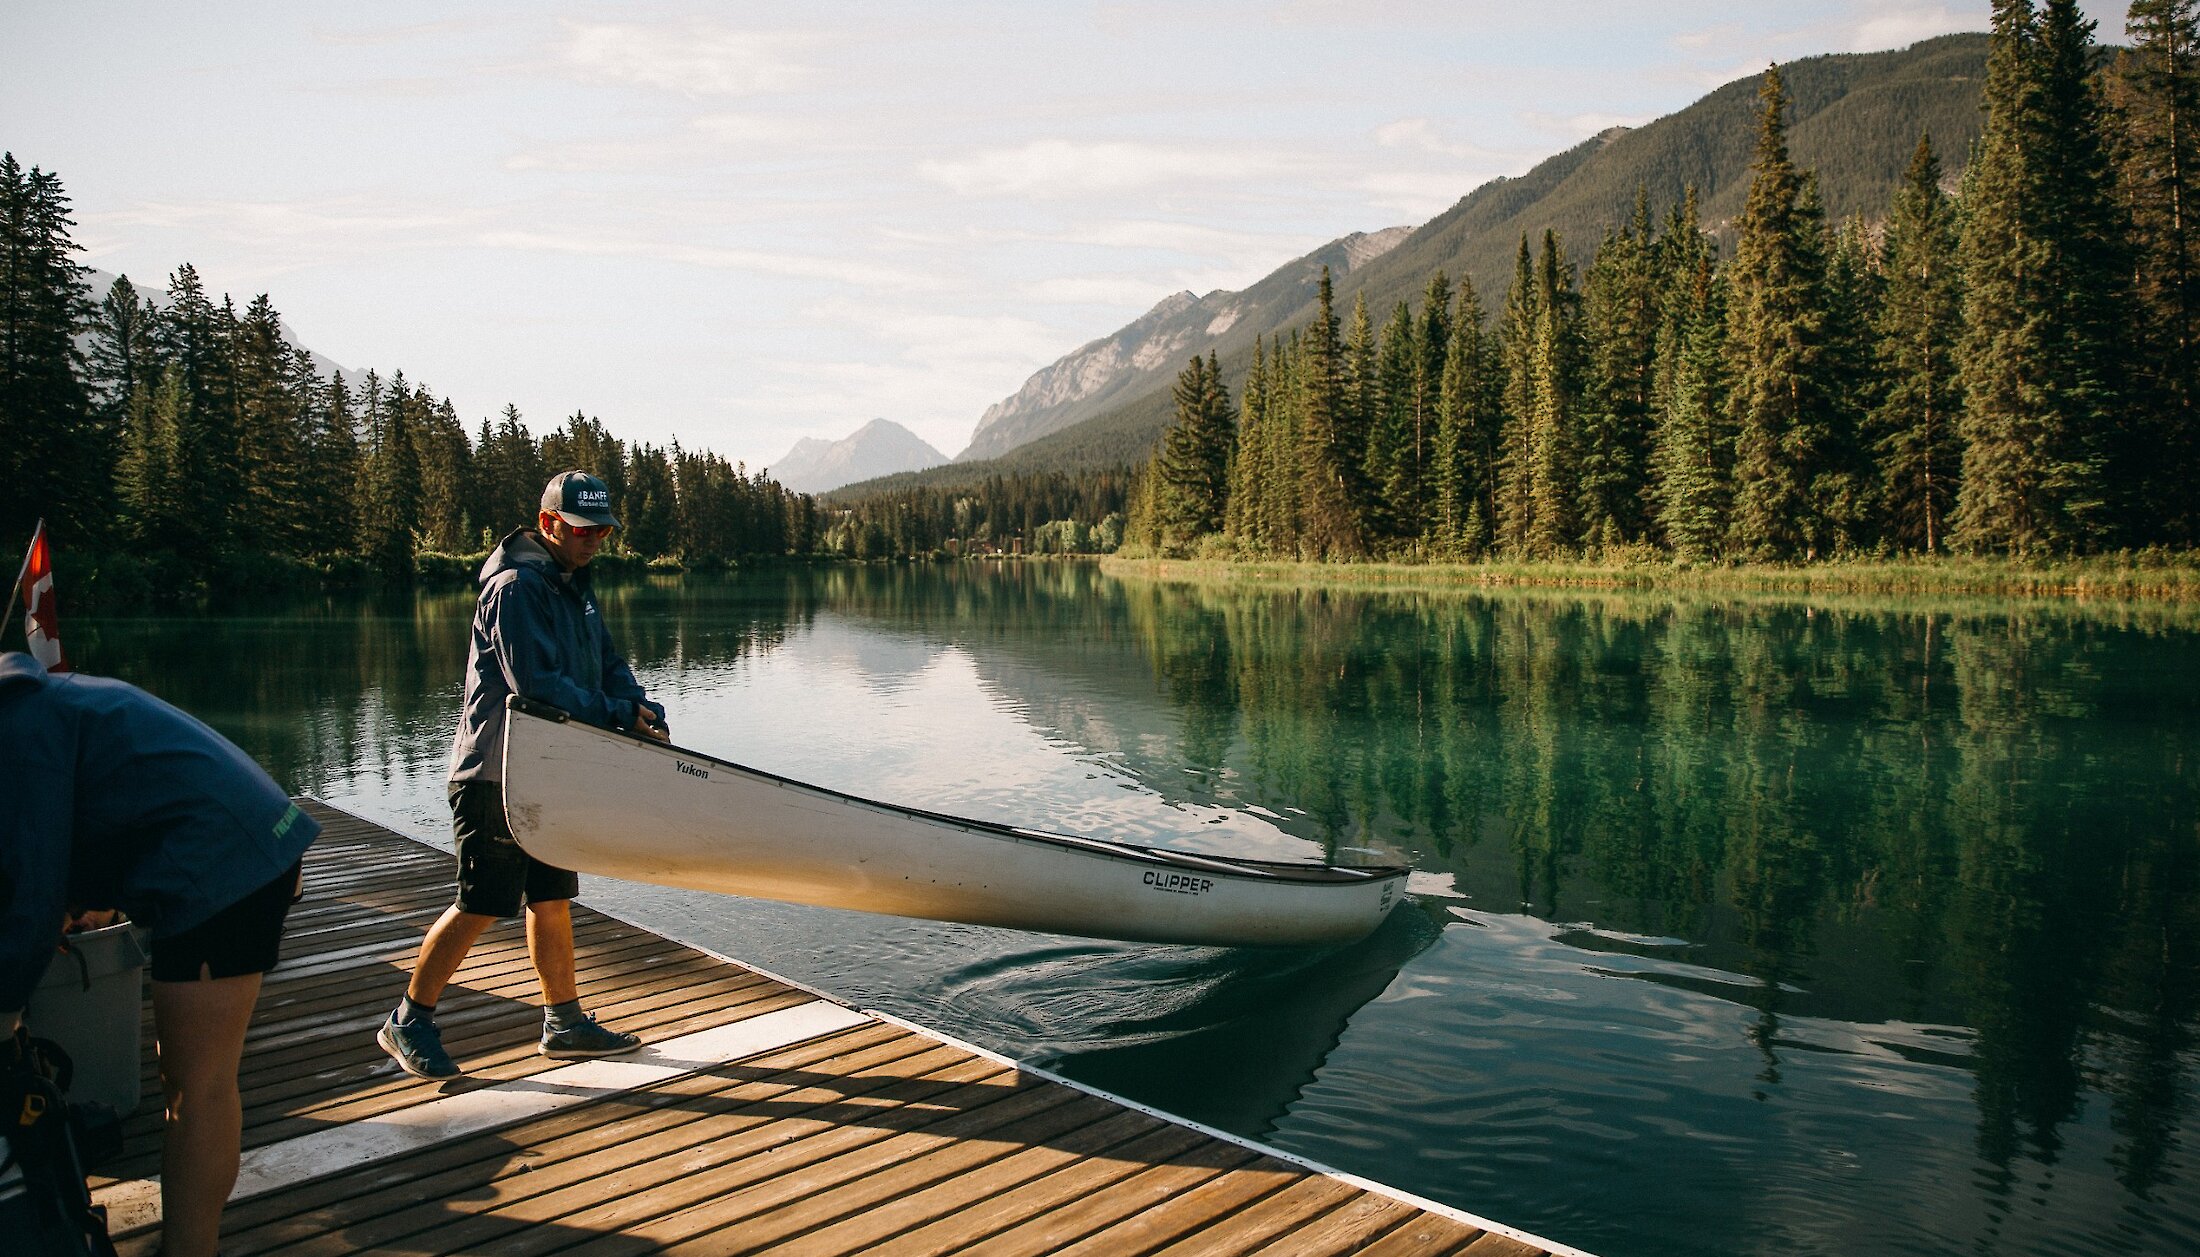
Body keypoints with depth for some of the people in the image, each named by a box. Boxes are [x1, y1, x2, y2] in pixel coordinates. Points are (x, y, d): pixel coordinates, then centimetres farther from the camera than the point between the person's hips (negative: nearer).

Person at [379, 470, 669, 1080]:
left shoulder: (573, 586, 14)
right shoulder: (516, 588, -16)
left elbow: (608, 665, 11)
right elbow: (535, 684, -25)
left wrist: (639, 709, -8)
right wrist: (614, 714, -20)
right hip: (496, 775, -9)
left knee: (552, 898, 13)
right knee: (482, 904, -4)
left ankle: (565, 1021, 22)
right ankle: (408, 1021, 12)